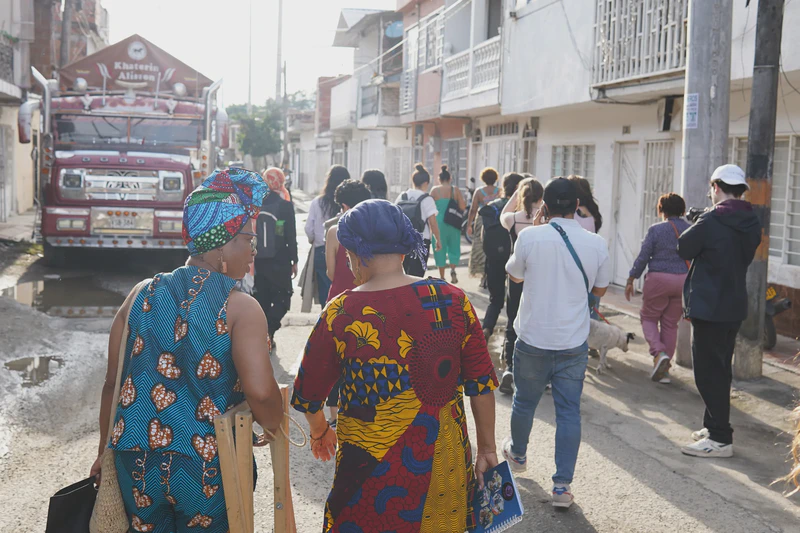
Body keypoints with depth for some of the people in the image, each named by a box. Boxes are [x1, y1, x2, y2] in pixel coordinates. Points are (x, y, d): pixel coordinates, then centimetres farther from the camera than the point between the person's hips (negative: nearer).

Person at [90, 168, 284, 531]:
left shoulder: (142, 296, 2)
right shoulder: (240, 308, -12)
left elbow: (113, 382, 6)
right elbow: (260, 391, -24)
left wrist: (106, 452, 17)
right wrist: (274, 426, -3)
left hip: (137, 462, 4)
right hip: (209, 468, -4)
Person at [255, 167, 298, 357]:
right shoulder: (285, 205, -8)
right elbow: (291, 235, -8)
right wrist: (294, 260, 0)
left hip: (258, 261, 4)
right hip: (279, 261, -4)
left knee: (261, 299, 13)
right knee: (282, 298, 7)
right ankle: (268, 332, -12)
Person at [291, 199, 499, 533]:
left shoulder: (340, 315, -13)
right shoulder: (453, 301, -8)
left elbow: (308, 395, -1)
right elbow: (481, 385, -3)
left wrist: (319, 430, 20)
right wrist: (487, 449, 10)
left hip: (373, 468, -2)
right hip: (445, 463, 2)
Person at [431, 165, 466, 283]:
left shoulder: (434, 190, -1)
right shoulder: (455, 190, 0)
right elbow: (462, 207, -3)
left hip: (439, 222, -1)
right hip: (453, 223, 1)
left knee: (440, 248, 8)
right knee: (454, 247, 13)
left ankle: (442, 276, 9)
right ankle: (453, 269, -10)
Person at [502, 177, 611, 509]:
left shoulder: (530, 237, -13)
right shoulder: (596, 244, -8)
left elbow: (515, 275, 6)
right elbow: (600, 288, 8)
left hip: (533, 339, 0)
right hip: (574, 344, 1)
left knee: (525, 401, 20)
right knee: (569, 412, 7)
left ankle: (517, 454, 44)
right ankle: (562, 486, 7)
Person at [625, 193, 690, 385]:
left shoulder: (656, 229, -8)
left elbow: (642, 257, -7)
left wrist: (631, 280, 3)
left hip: (658, 279, -4)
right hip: (683, 281, 4)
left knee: (648, 317, 13)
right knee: (671, 324, 12)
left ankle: (659, 353, -12)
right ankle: (664, 369, 16)